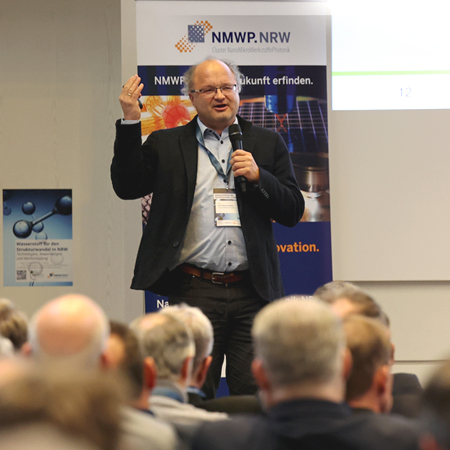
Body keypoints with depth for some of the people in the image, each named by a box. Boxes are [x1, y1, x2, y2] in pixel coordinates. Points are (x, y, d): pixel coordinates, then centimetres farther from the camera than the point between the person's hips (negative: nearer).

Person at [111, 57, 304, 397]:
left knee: (256, 394, 0)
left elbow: (293, 212, 9)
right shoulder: (166, 145, 10)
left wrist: (258, 177, -8)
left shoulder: (267, 144, 12)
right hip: (193, 293, -1)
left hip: (253, 293, 1)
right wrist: (130, 121, -7)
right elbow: (127, 187, -1)